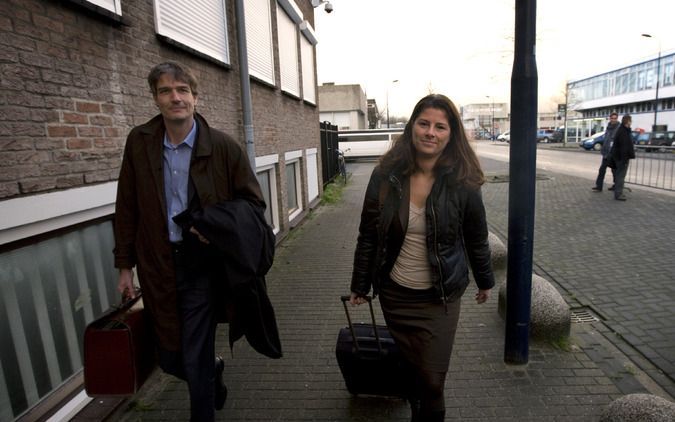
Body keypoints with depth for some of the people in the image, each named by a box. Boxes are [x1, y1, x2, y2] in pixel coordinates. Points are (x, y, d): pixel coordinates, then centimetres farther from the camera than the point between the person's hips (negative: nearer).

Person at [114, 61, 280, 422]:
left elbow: (253, 203, -2)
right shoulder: (139, 142, 1)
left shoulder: (224, 147, -8)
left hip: (204, 265, -3)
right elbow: (127, 209, 6)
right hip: (159, 267, 4)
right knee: (169, 359, 16)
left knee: (195, 361, 4)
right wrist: (125, 265, 7)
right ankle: (213, 369, 50)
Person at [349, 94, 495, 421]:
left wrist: (485, 281, 13)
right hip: (394, 293, 2)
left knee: (432, 380, 5)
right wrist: (359, 286, 2)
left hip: (440, 298, -1)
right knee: (411, 366, 20)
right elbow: (368, 236, -2)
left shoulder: (463, 182, -12)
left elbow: (476, 239, 2)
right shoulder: (385, 176, -10)